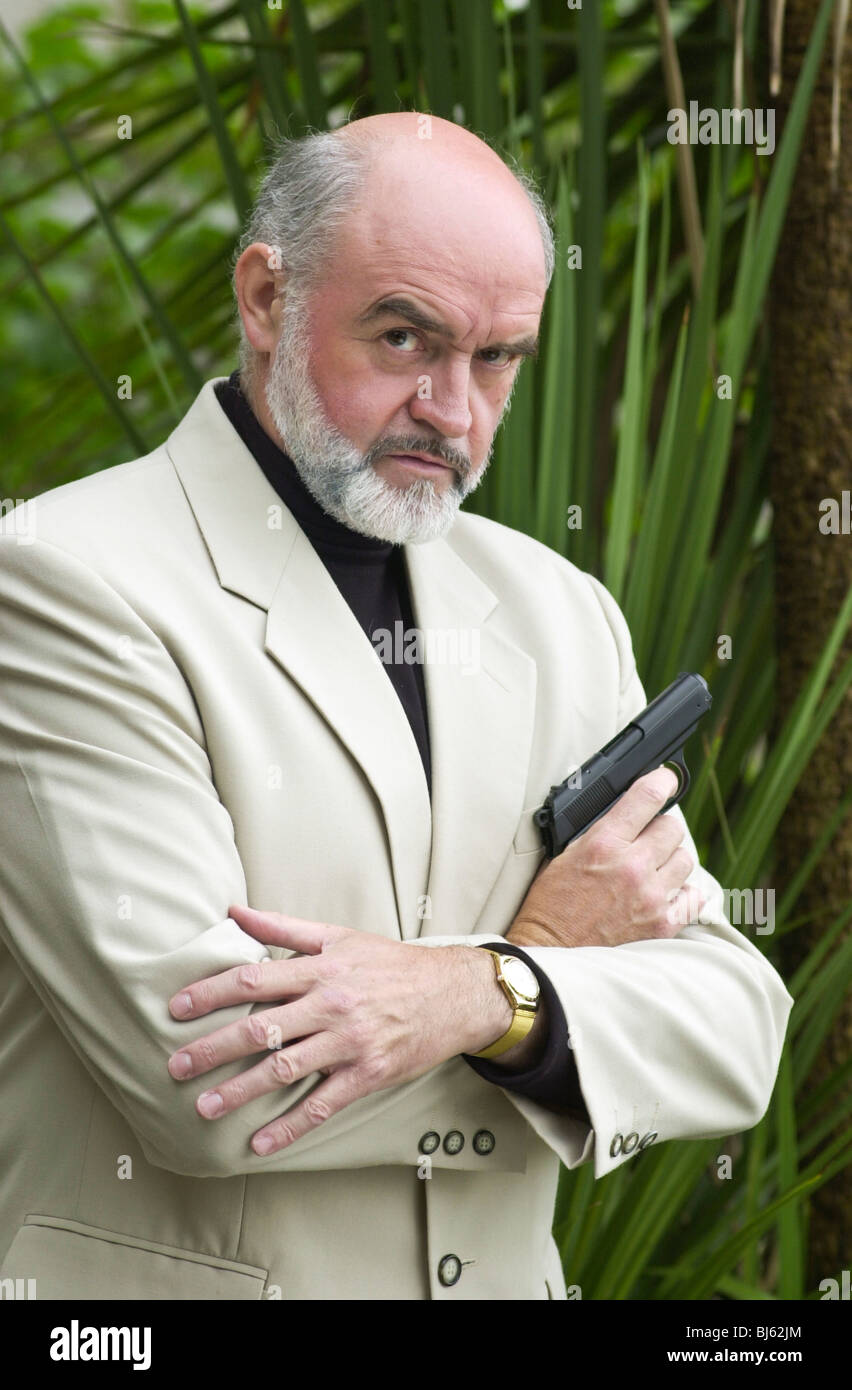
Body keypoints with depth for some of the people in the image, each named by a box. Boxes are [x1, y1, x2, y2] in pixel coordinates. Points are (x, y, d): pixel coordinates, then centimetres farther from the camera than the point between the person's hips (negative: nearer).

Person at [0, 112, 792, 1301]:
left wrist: (478, 994, -22)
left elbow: (735, 1023, -4)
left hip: (507, 1274, 5)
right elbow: (195, 1078, -23)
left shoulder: (560, 613, 3)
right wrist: (545, 950, -12)